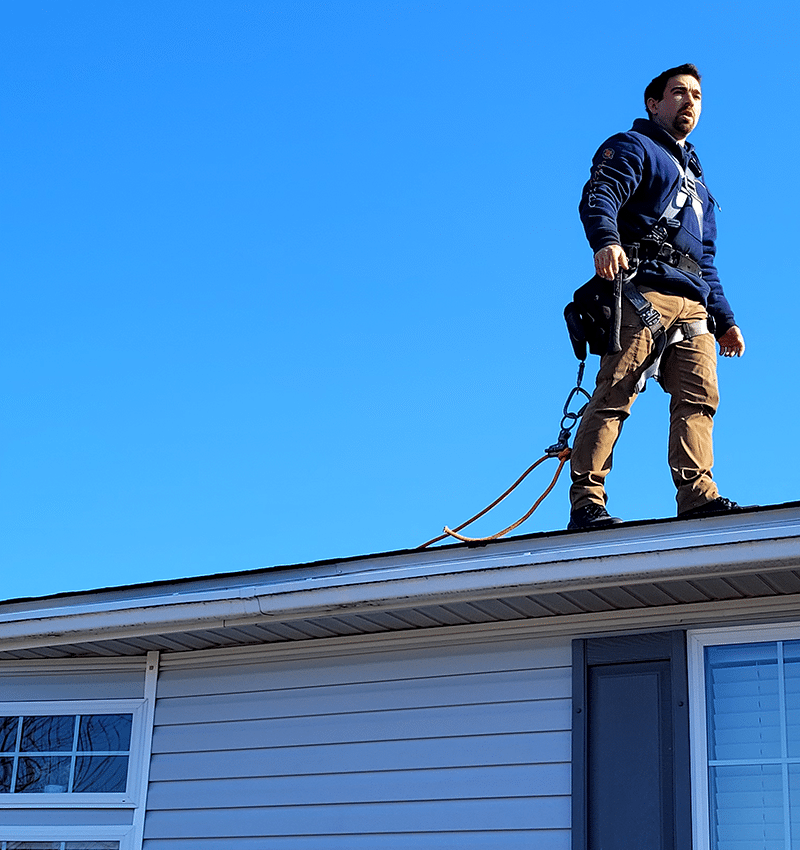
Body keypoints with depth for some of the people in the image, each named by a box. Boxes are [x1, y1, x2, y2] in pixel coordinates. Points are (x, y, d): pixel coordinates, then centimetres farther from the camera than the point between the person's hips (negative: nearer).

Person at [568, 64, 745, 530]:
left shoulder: (696, 180, 37)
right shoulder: (632, 148, 14)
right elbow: (599, 198, -8)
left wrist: (724, 319, 23)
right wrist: (606, 241, -30)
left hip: (691, 304, 7)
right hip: (641, 289, -7)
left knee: (699, 395, -10)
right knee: (616, 393, -16)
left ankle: (698, 496, -17)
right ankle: (586, 501, -20)